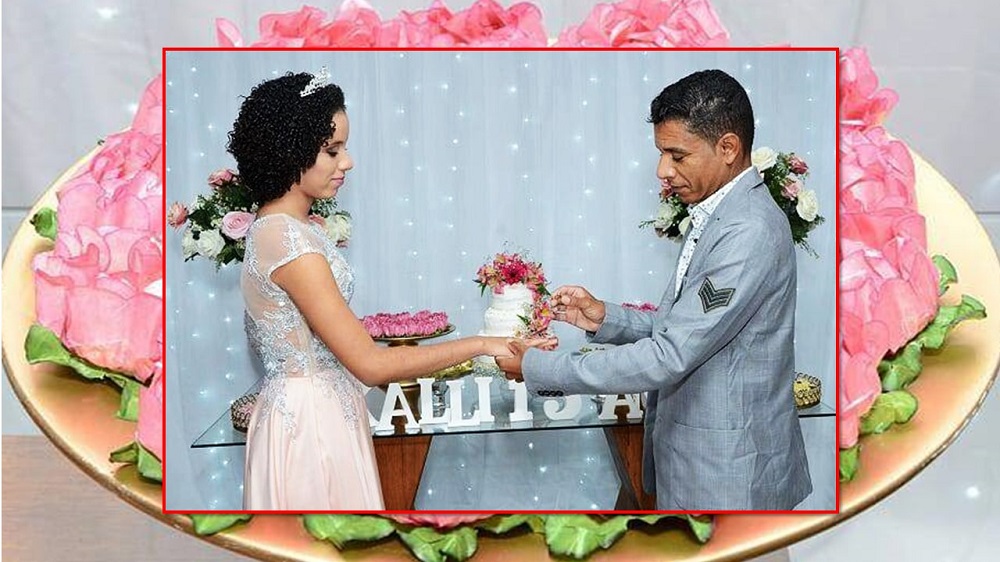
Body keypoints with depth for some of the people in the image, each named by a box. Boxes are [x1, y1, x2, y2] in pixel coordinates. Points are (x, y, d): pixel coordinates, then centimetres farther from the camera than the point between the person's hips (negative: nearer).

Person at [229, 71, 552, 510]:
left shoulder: (276, 227, 8)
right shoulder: (291, 243, -24)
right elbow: (370, 364, -24)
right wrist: (480, 345, -19)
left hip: (313, 413, 10)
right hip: (310, 423, -10)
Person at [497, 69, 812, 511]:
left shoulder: (750, 232, -23)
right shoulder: (714, 216, 9)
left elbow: (669, 357, -26)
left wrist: (537, 369, -20)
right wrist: (606, 318, -2)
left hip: (730, 474, -9)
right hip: (695, 460, 9)